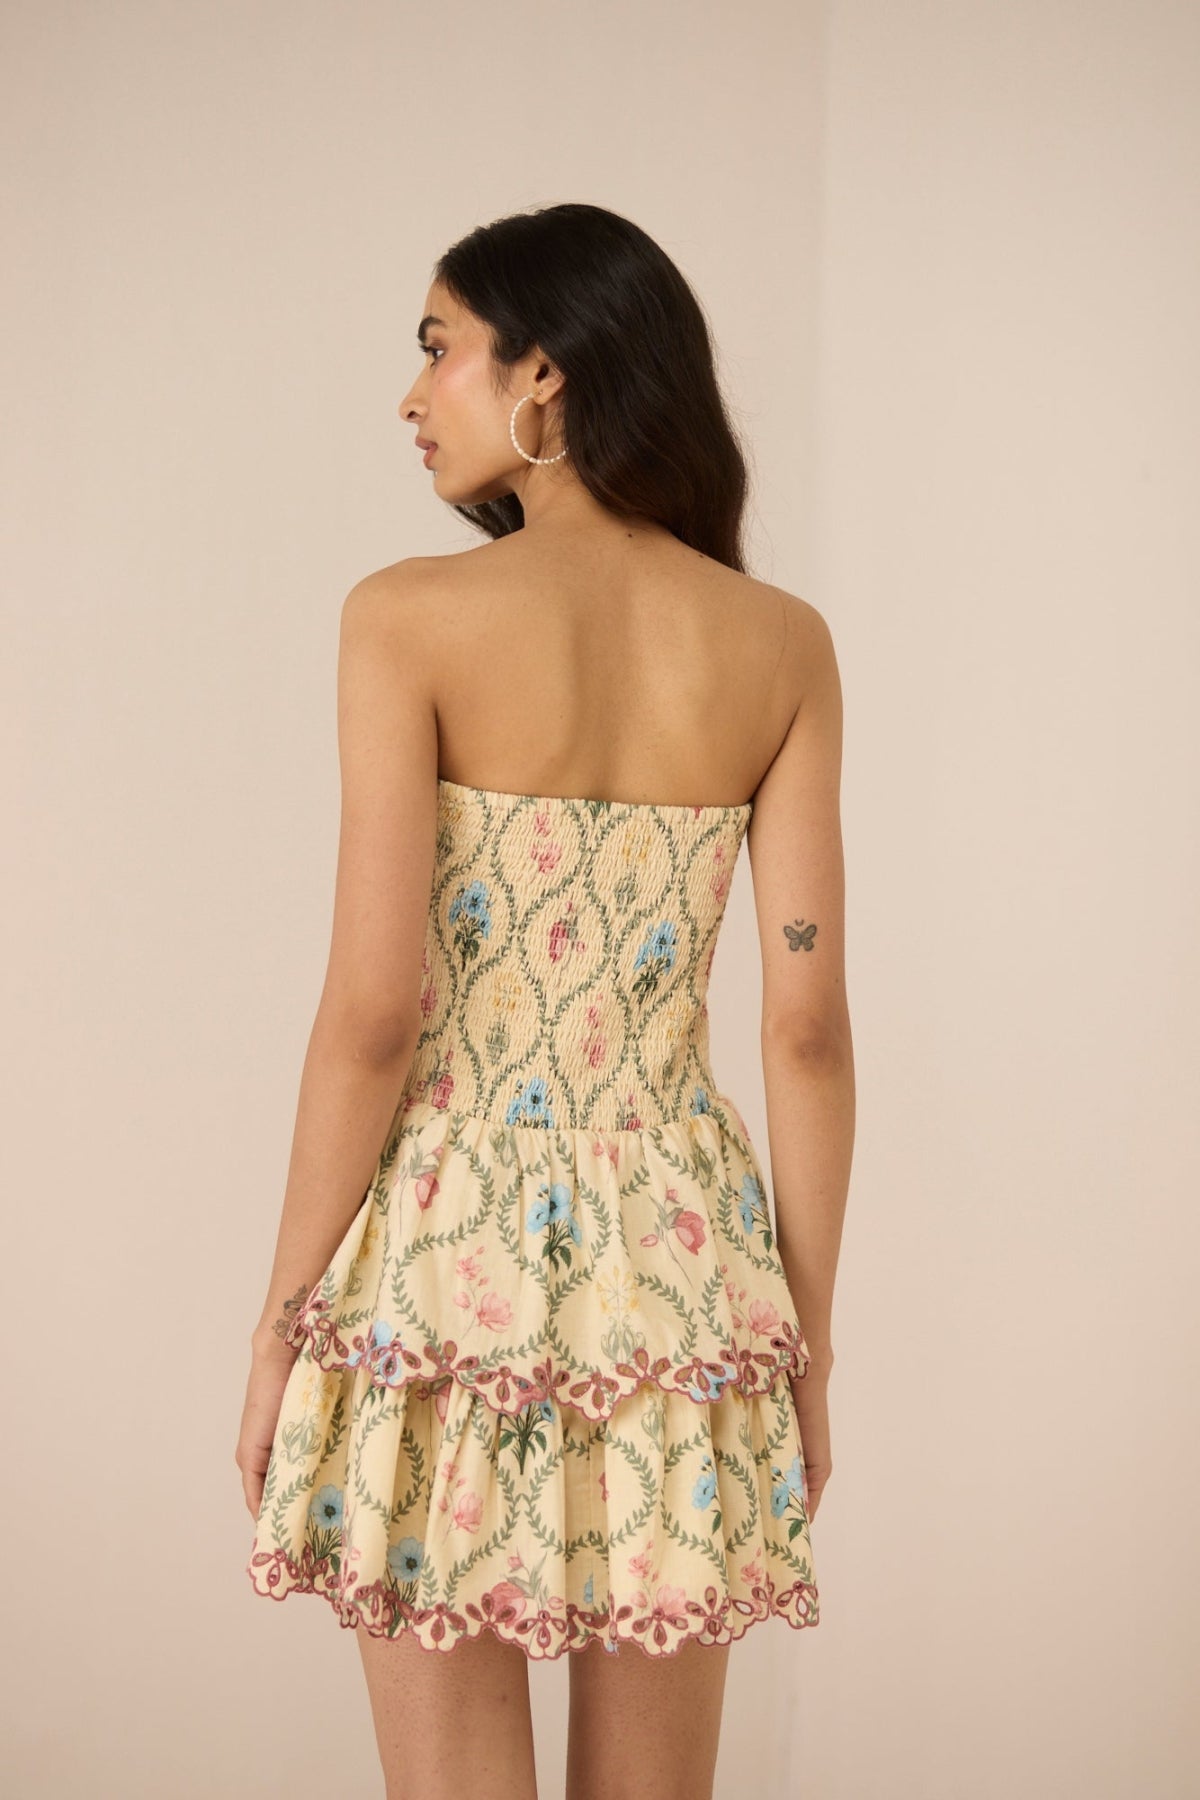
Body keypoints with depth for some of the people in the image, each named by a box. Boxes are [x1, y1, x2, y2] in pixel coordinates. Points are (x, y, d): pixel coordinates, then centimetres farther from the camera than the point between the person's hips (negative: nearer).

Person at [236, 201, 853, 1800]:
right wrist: (809, 1330, 8)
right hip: (680, 1252, 4)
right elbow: (808, 1025, -1)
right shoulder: (782, 646, 0)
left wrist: (284, 1317, -1)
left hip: (451, 1250, -3)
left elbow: (371, 1014, -12)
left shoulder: (413, 618, -10)